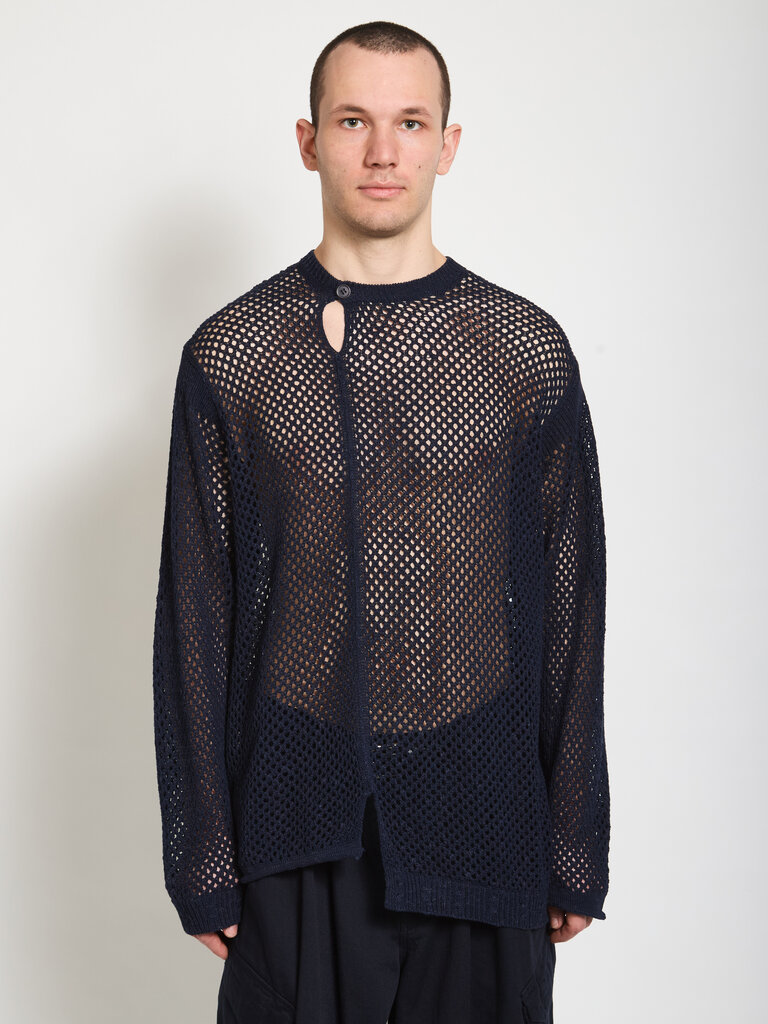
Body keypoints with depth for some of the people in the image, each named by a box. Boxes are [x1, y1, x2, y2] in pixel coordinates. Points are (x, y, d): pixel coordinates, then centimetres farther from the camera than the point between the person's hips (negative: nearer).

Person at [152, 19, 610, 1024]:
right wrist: (201, 853, 0)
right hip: (295, 824, 0)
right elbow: (196, 613, 0)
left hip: (480, 807, 1)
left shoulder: (529, 350, -1)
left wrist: (579, 847, 4)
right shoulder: (230, 353, -1)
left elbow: (571, 606, 2)